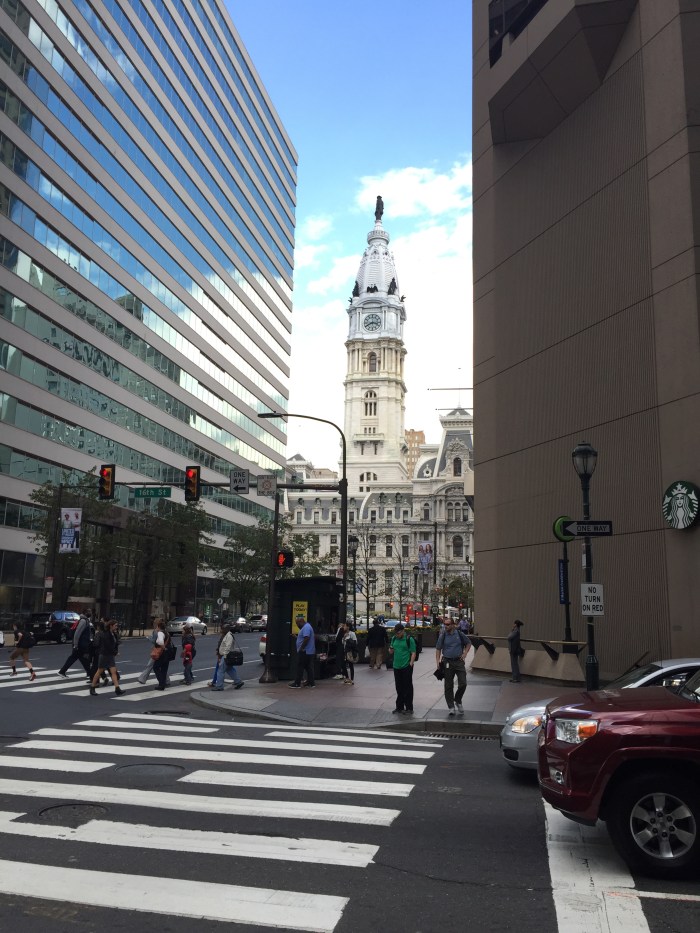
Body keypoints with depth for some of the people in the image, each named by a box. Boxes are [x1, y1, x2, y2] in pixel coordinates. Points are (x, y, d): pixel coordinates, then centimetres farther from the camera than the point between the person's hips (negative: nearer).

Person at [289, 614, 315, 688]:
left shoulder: (306, 627, -16)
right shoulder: (306, 626, 18)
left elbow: (306, 638, -26)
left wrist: (301, 648, -21)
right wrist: (296, 637, 17)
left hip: (304, 652, -11)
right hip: (309, 652, 11)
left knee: (300, 668, -5)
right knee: (309, 667, 10)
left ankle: (297, 683, -1)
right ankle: (311, 683, 12)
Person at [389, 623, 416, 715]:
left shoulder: (409, 639, -8)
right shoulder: (394, 639, 9)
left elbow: (413, 653, -8)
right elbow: (391, 652, 16)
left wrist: (411, 663, -16)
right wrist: (391, 649, -6)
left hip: (406, 667, -6)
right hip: (397, 666, 6)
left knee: (407, 687, 0)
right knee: (399, 688, 14)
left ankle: (409, 708, 9)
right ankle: (399, 707, 24)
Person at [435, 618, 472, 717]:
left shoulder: (460, 634, 0)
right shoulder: (442, 636, -1)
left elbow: (468, 643, 15)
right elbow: (438, 649, 3)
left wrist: (464, 653, 3)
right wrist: (438, 661, -9)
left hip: (459, 661, 0)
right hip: (447, 662, 0)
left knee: (463, 684, -4)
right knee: (448, 686, 4)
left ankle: (457, 700, 22)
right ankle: (451, 707, 14)